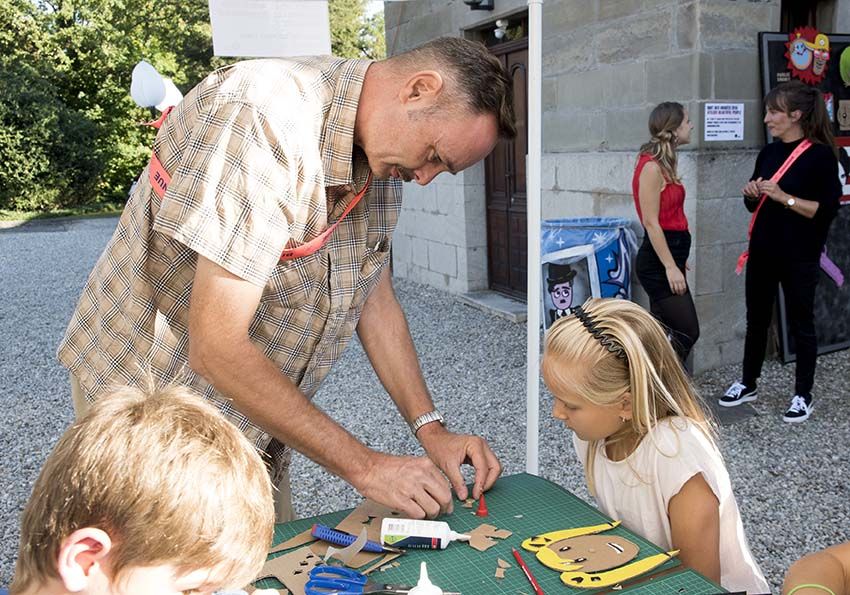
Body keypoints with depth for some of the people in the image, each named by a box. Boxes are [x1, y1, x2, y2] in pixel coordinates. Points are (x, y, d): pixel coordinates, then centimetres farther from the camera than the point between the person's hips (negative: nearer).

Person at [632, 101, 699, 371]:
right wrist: (670, 267, -21)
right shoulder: (652, 167, -15)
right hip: (658, 262, -10)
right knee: (687, 332, -7)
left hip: (668, 257, 10)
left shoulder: (663, 164, 14)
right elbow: (651, 222, -19)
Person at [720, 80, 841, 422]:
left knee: (800, 323, 6)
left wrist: (783, 197, -22)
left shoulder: (820, 155, -11)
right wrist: (751, 193, -6)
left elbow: (827, 209, -16)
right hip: (762, 253, 6)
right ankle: (748, 384, 29)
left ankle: (803, 395, 21)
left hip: (799, 258, -6)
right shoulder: (768, 153, 8)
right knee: (756, 319, 14)